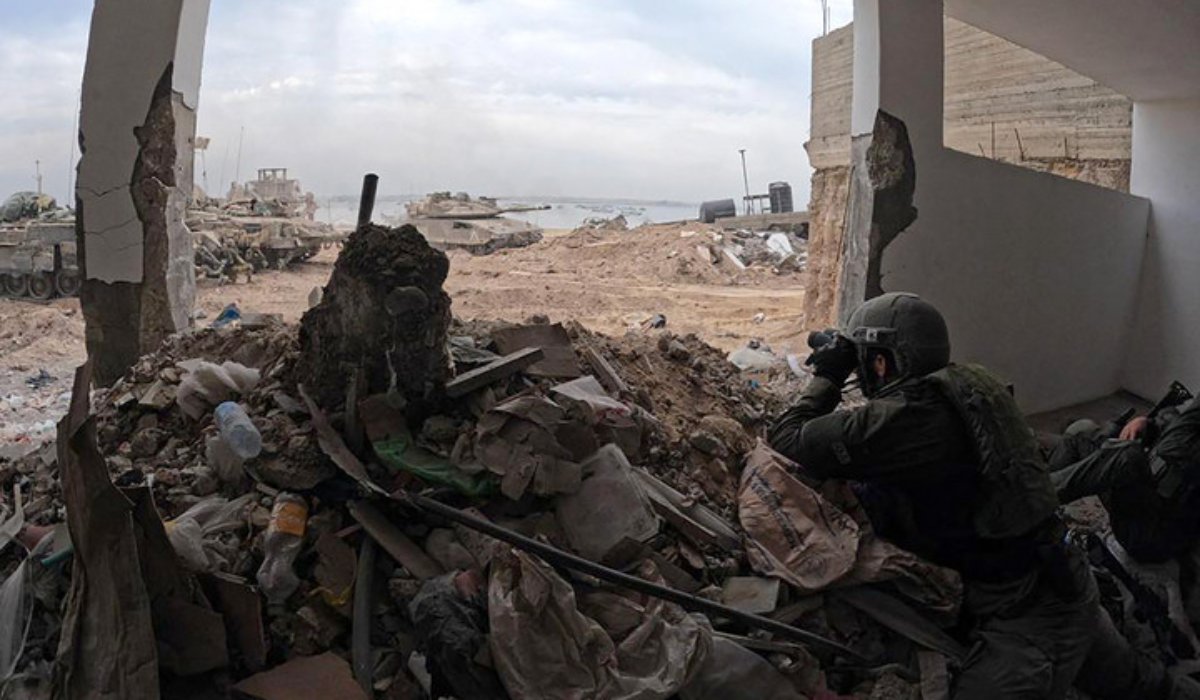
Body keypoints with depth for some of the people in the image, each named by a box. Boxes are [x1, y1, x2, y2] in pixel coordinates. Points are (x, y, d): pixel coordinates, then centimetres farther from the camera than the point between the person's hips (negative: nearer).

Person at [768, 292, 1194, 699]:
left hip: (1027, 618, -9)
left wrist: (827, 377, -6)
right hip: (1066, 584, 9)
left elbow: (788, 440, -18)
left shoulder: (908, 415, -23)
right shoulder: (966, 383, 2)